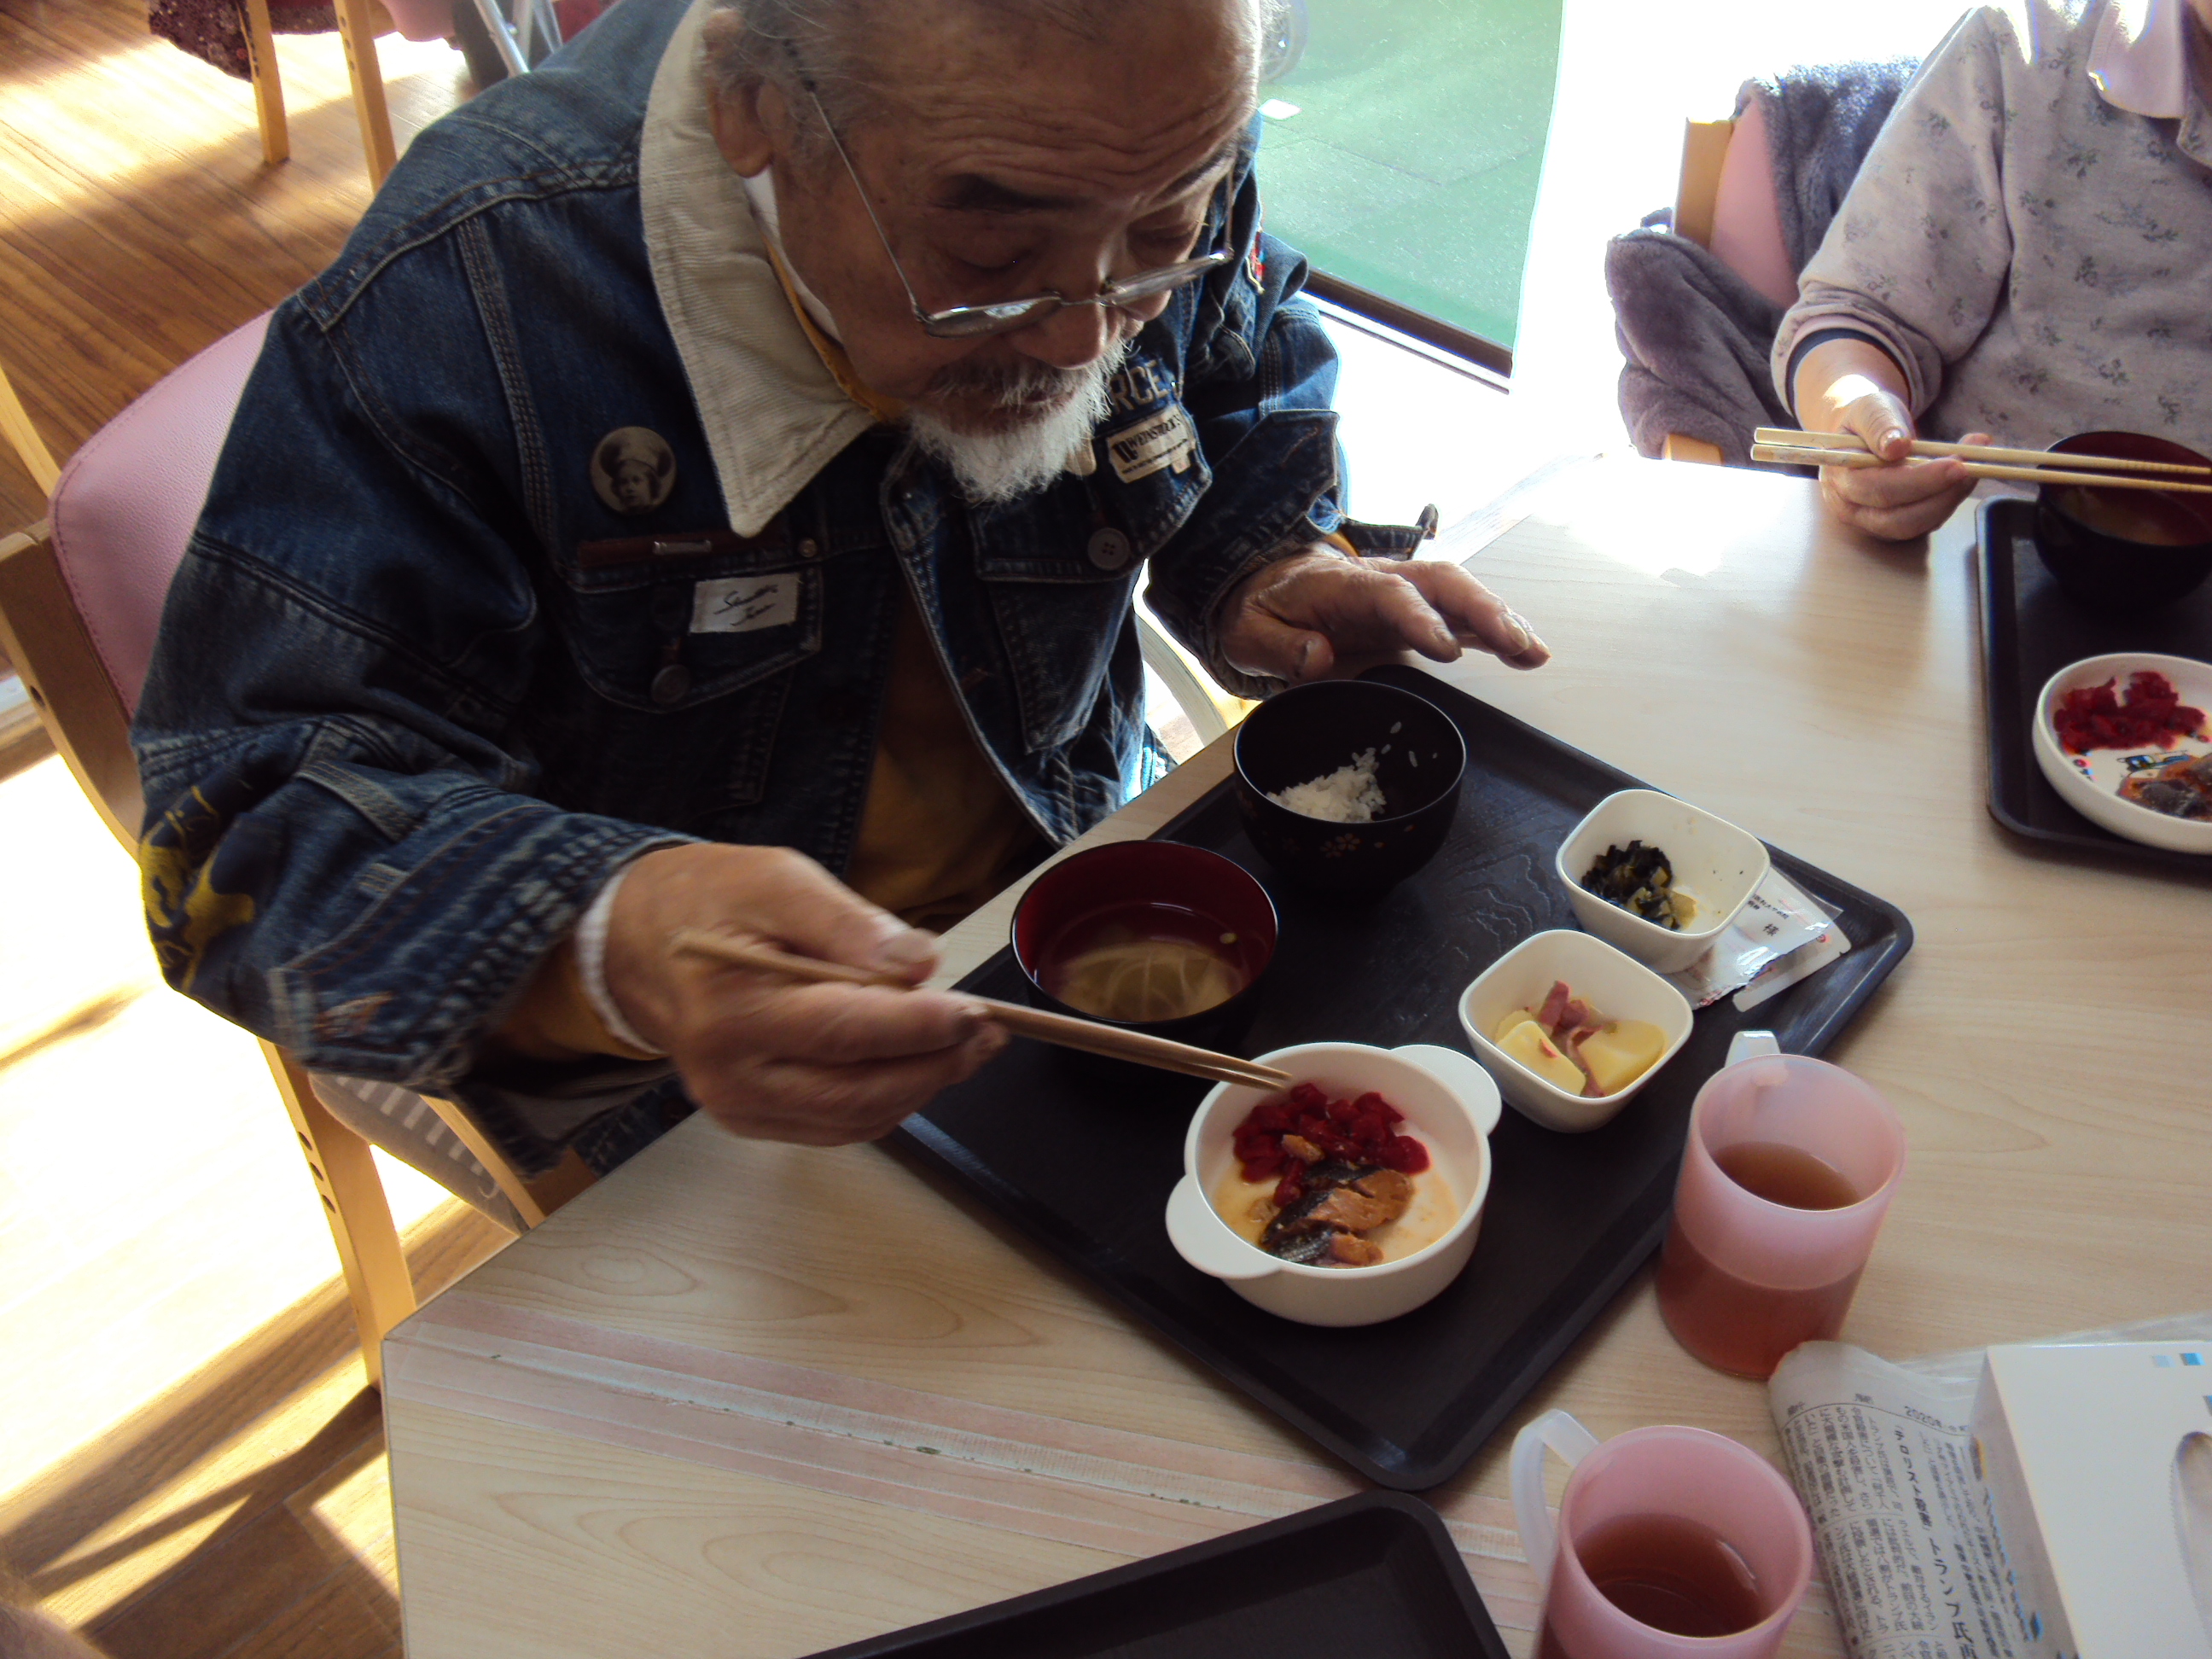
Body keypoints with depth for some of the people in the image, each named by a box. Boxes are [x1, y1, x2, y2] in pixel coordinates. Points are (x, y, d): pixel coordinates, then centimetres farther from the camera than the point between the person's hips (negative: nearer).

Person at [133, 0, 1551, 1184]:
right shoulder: (463, 295, -29)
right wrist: (607, 951, -48)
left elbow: (1251, 404, 9)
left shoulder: (1153, 170, -14)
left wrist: (1271, 571, -14)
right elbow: (256, 822, -27)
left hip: (1085, 886, 4)